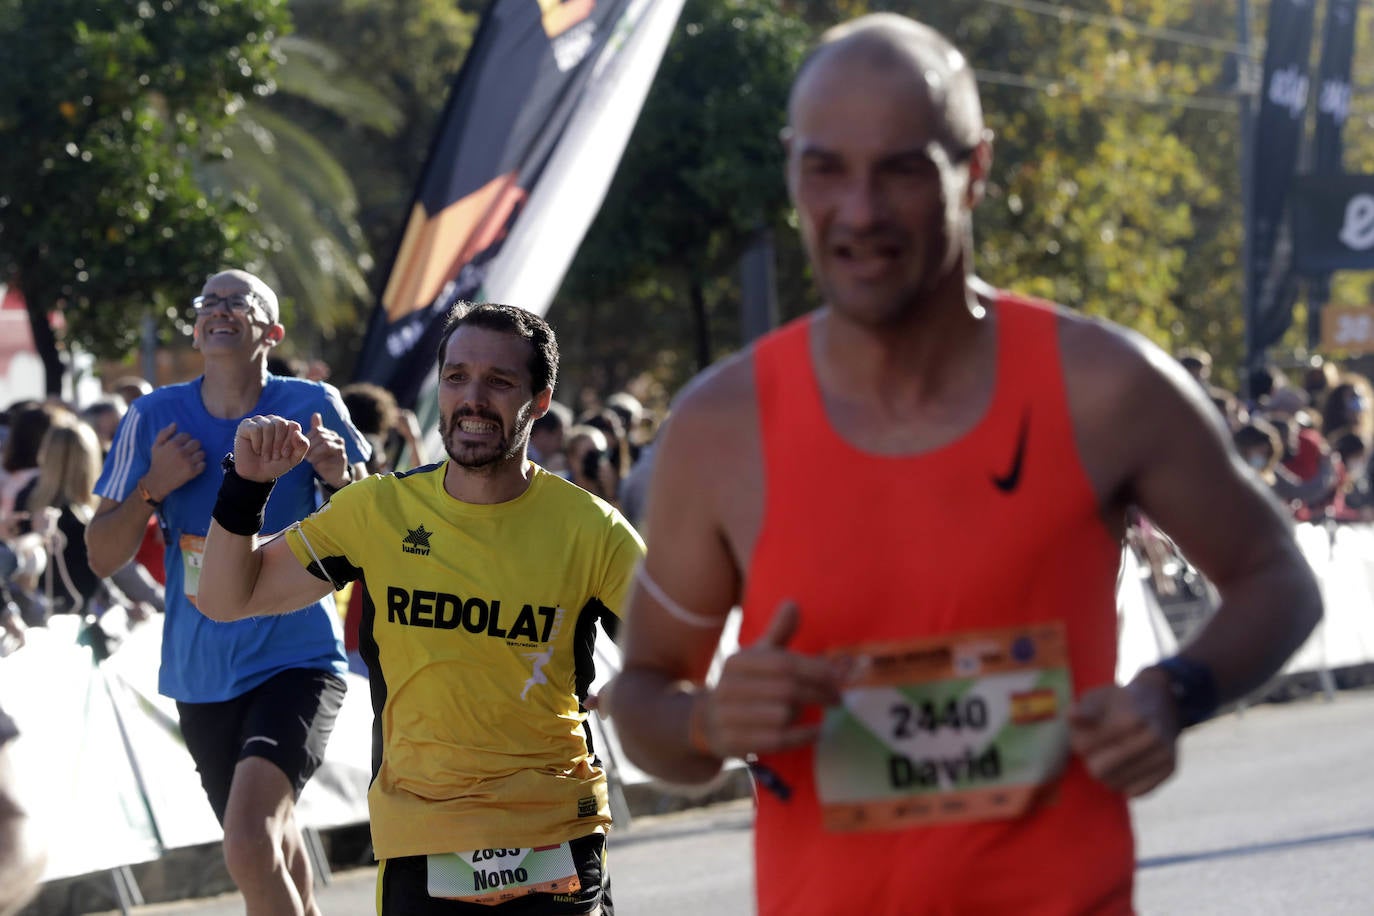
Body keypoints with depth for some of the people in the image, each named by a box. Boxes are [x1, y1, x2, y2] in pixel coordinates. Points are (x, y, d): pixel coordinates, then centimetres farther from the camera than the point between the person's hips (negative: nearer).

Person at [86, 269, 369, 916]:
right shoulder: (155, 419, 0)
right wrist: (151, 488, -13)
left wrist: (341, 478, -22)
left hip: (297, 661, -4)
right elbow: (101, 558, 3)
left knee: (250, 848, -25)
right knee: (274, 847, 18)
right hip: (202, 674, 4)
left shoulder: (311, 405, -6)